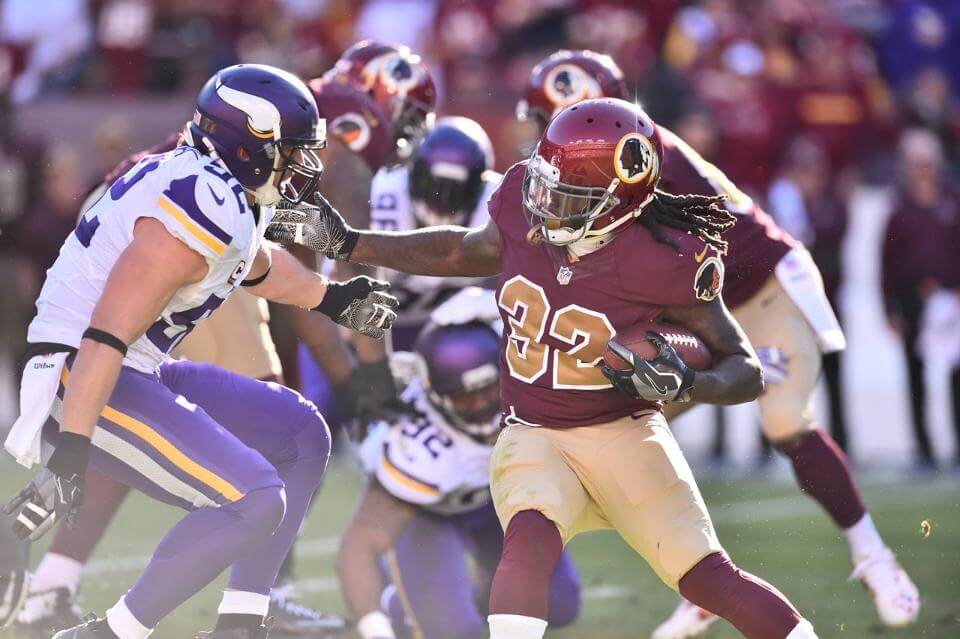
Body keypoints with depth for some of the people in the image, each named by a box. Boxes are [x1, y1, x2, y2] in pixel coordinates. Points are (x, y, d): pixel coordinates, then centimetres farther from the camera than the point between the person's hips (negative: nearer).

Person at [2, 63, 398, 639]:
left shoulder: (230, 194, 7)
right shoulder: (202, 209, -23)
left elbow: (254, 263, 34)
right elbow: (106, 337, -30)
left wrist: (331, 297, 45)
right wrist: (68, 457, -35)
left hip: (140, 375, 11)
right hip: (84, 387, -11)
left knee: (302, 437, 15)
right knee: (254, 502, -20)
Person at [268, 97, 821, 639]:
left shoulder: (666, 264, -20)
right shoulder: (525, 211, -8)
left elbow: (747, 372, -12)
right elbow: (460, 252, 16)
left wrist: (683, 384, -33)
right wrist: (347, 243, 13)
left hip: (625, 433, -2)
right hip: (533, 435, 2)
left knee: (708, 577, -8)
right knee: (530, 539, -29)